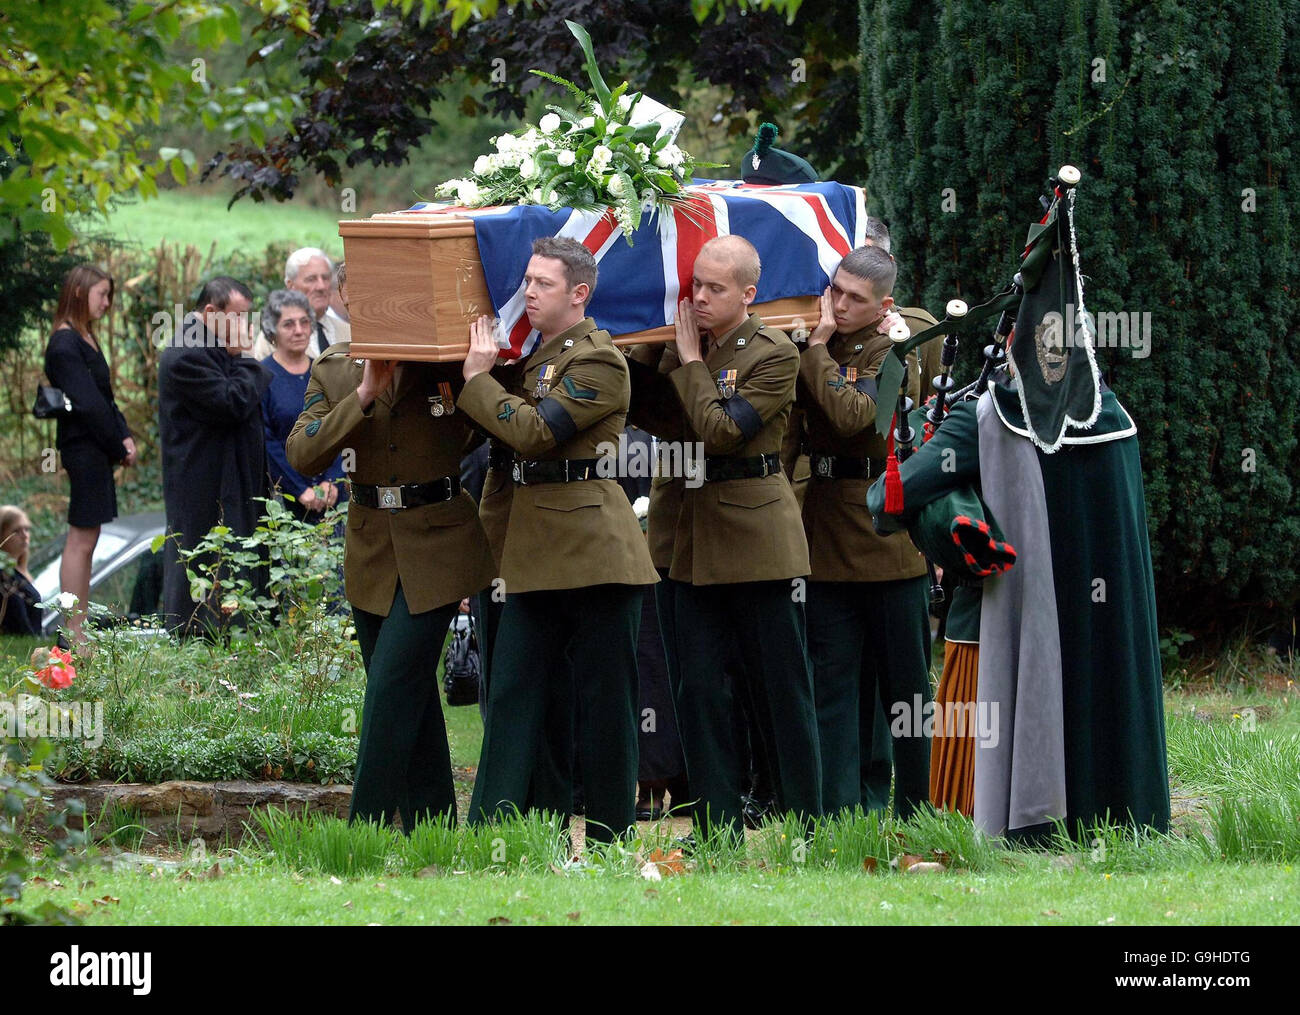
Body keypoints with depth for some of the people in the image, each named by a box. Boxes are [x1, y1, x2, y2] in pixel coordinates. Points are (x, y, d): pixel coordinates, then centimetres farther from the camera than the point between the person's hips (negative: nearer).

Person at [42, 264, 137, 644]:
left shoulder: (84, 339, 15)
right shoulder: (65, 345, -15)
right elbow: (87, 403, -18)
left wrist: (124, 438, 2)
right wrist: (119, 446, -11)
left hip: (95, 451, 10)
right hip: (84, 449, -10)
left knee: (85, 541, 11)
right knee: (81, 539, -7)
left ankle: (79, 630, 14)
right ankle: (75, 632, -6)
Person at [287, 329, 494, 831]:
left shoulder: (451, 360, -5)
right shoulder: (335, 369, 2)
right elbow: (302, 456, -9)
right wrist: (364, 395, -19)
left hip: (438, 547, -4)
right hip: (372, 550, 4)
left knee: (391, 691, -10)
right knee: (411, 696, 11)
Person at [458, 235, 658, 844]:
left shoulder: (599, 361, -9)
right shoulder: (534, 354, 17)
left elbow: (535, 430, -18)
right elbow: (509, 444, 28)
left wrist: (477, 379, -10)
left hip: (593, 544, -8)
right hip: (536, 552, 8)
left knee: (604, 696, -1)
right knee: (514, 690, 4)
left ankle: (611, 837, 5)